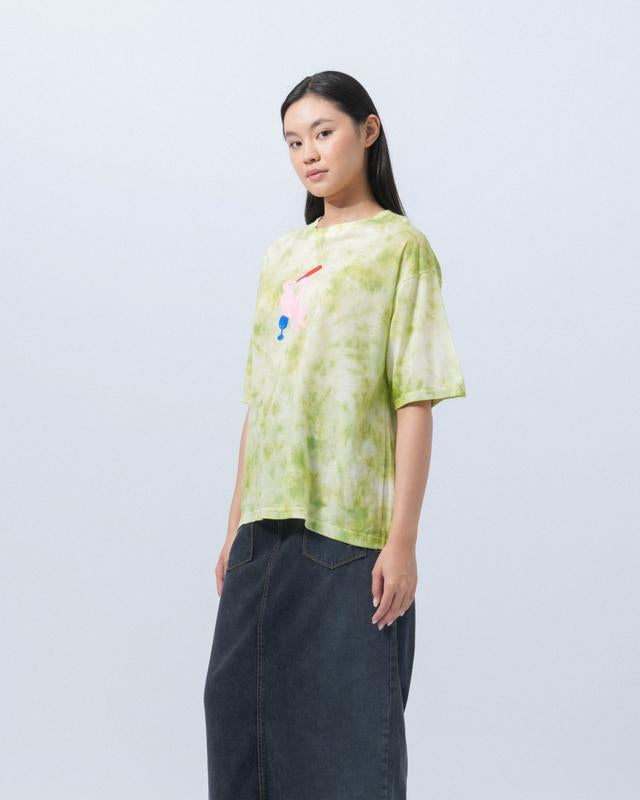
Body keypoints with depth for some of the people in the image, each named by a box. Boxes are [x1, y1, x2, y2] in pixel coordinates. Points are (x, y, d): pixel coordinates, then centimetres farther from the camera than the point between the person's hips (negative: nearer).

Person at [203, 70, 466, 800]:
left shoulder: (399, 246, -1)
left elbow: (415, 403, -8)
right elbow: (258, 402, 15)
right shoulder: (283, 255, 15)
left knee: (350, 730, -3)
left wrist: (403, 541, -14)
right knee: (244, 713, 8)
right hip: (269, 529, 6)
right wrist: (236, 527, 12)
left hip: (352, 531, -6)